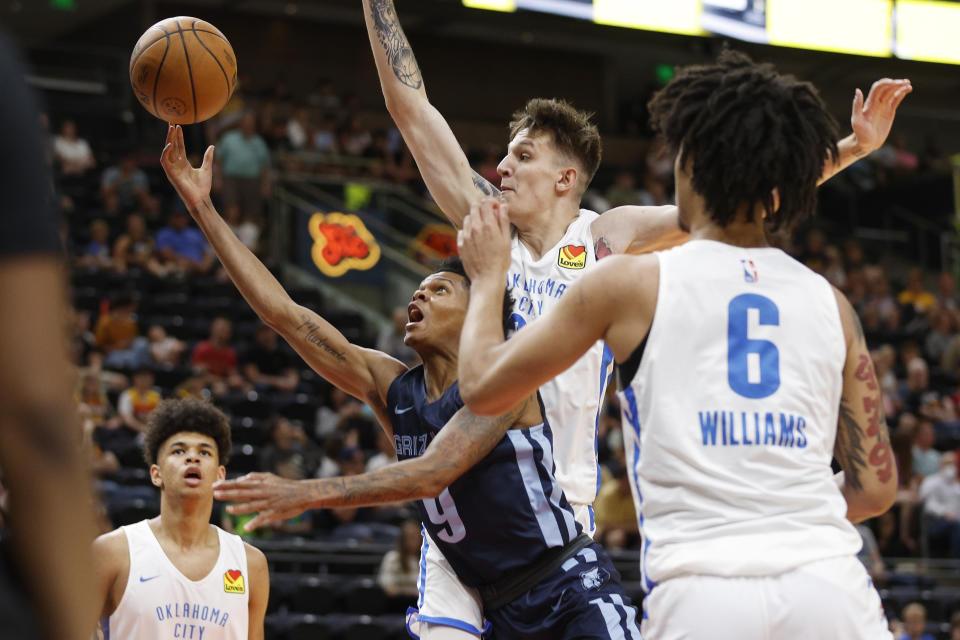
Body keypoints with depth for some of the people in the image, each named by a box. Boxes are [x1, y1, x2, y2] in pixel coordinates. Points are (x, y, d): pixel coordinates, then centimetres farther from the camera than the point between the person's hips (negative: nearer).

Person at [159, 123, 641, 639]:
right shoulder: (390, 387, 6)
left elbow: (433, 474, -25)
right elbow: (282, 312, 3)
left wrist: (306, 493, -34)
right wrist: (203, 209, -2)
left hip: (577, 592, -6)